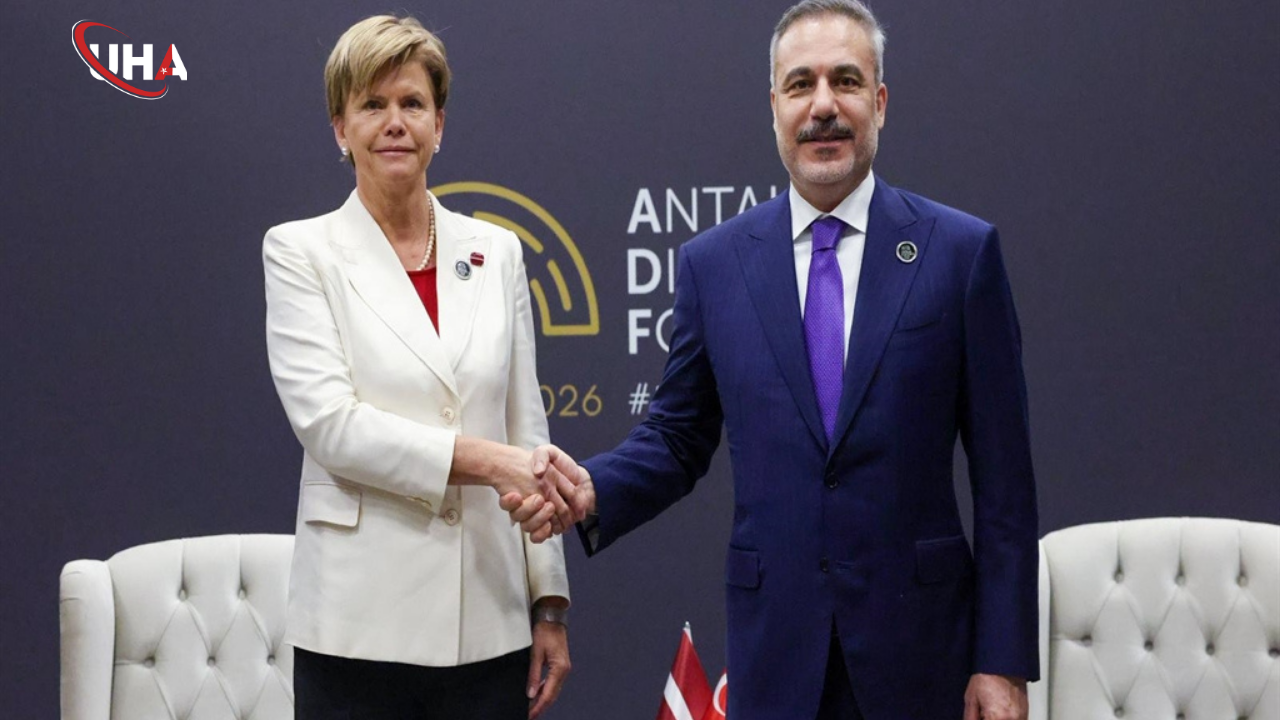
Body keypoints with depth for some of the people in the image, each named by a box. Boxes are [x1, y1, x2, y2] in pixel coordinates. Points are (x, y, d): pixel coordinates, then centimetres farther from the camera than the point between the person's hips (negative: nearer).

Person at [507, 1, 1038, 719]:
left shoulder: (962, 250, -2)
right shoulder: (714, 262, 4)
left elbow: (1002, 474, -3)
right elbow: (678, 438, 10)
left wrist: (1004, 659, -5)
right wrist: (591, 490, -11)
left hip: (918, 635, -1)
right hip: (776, 649, 2)